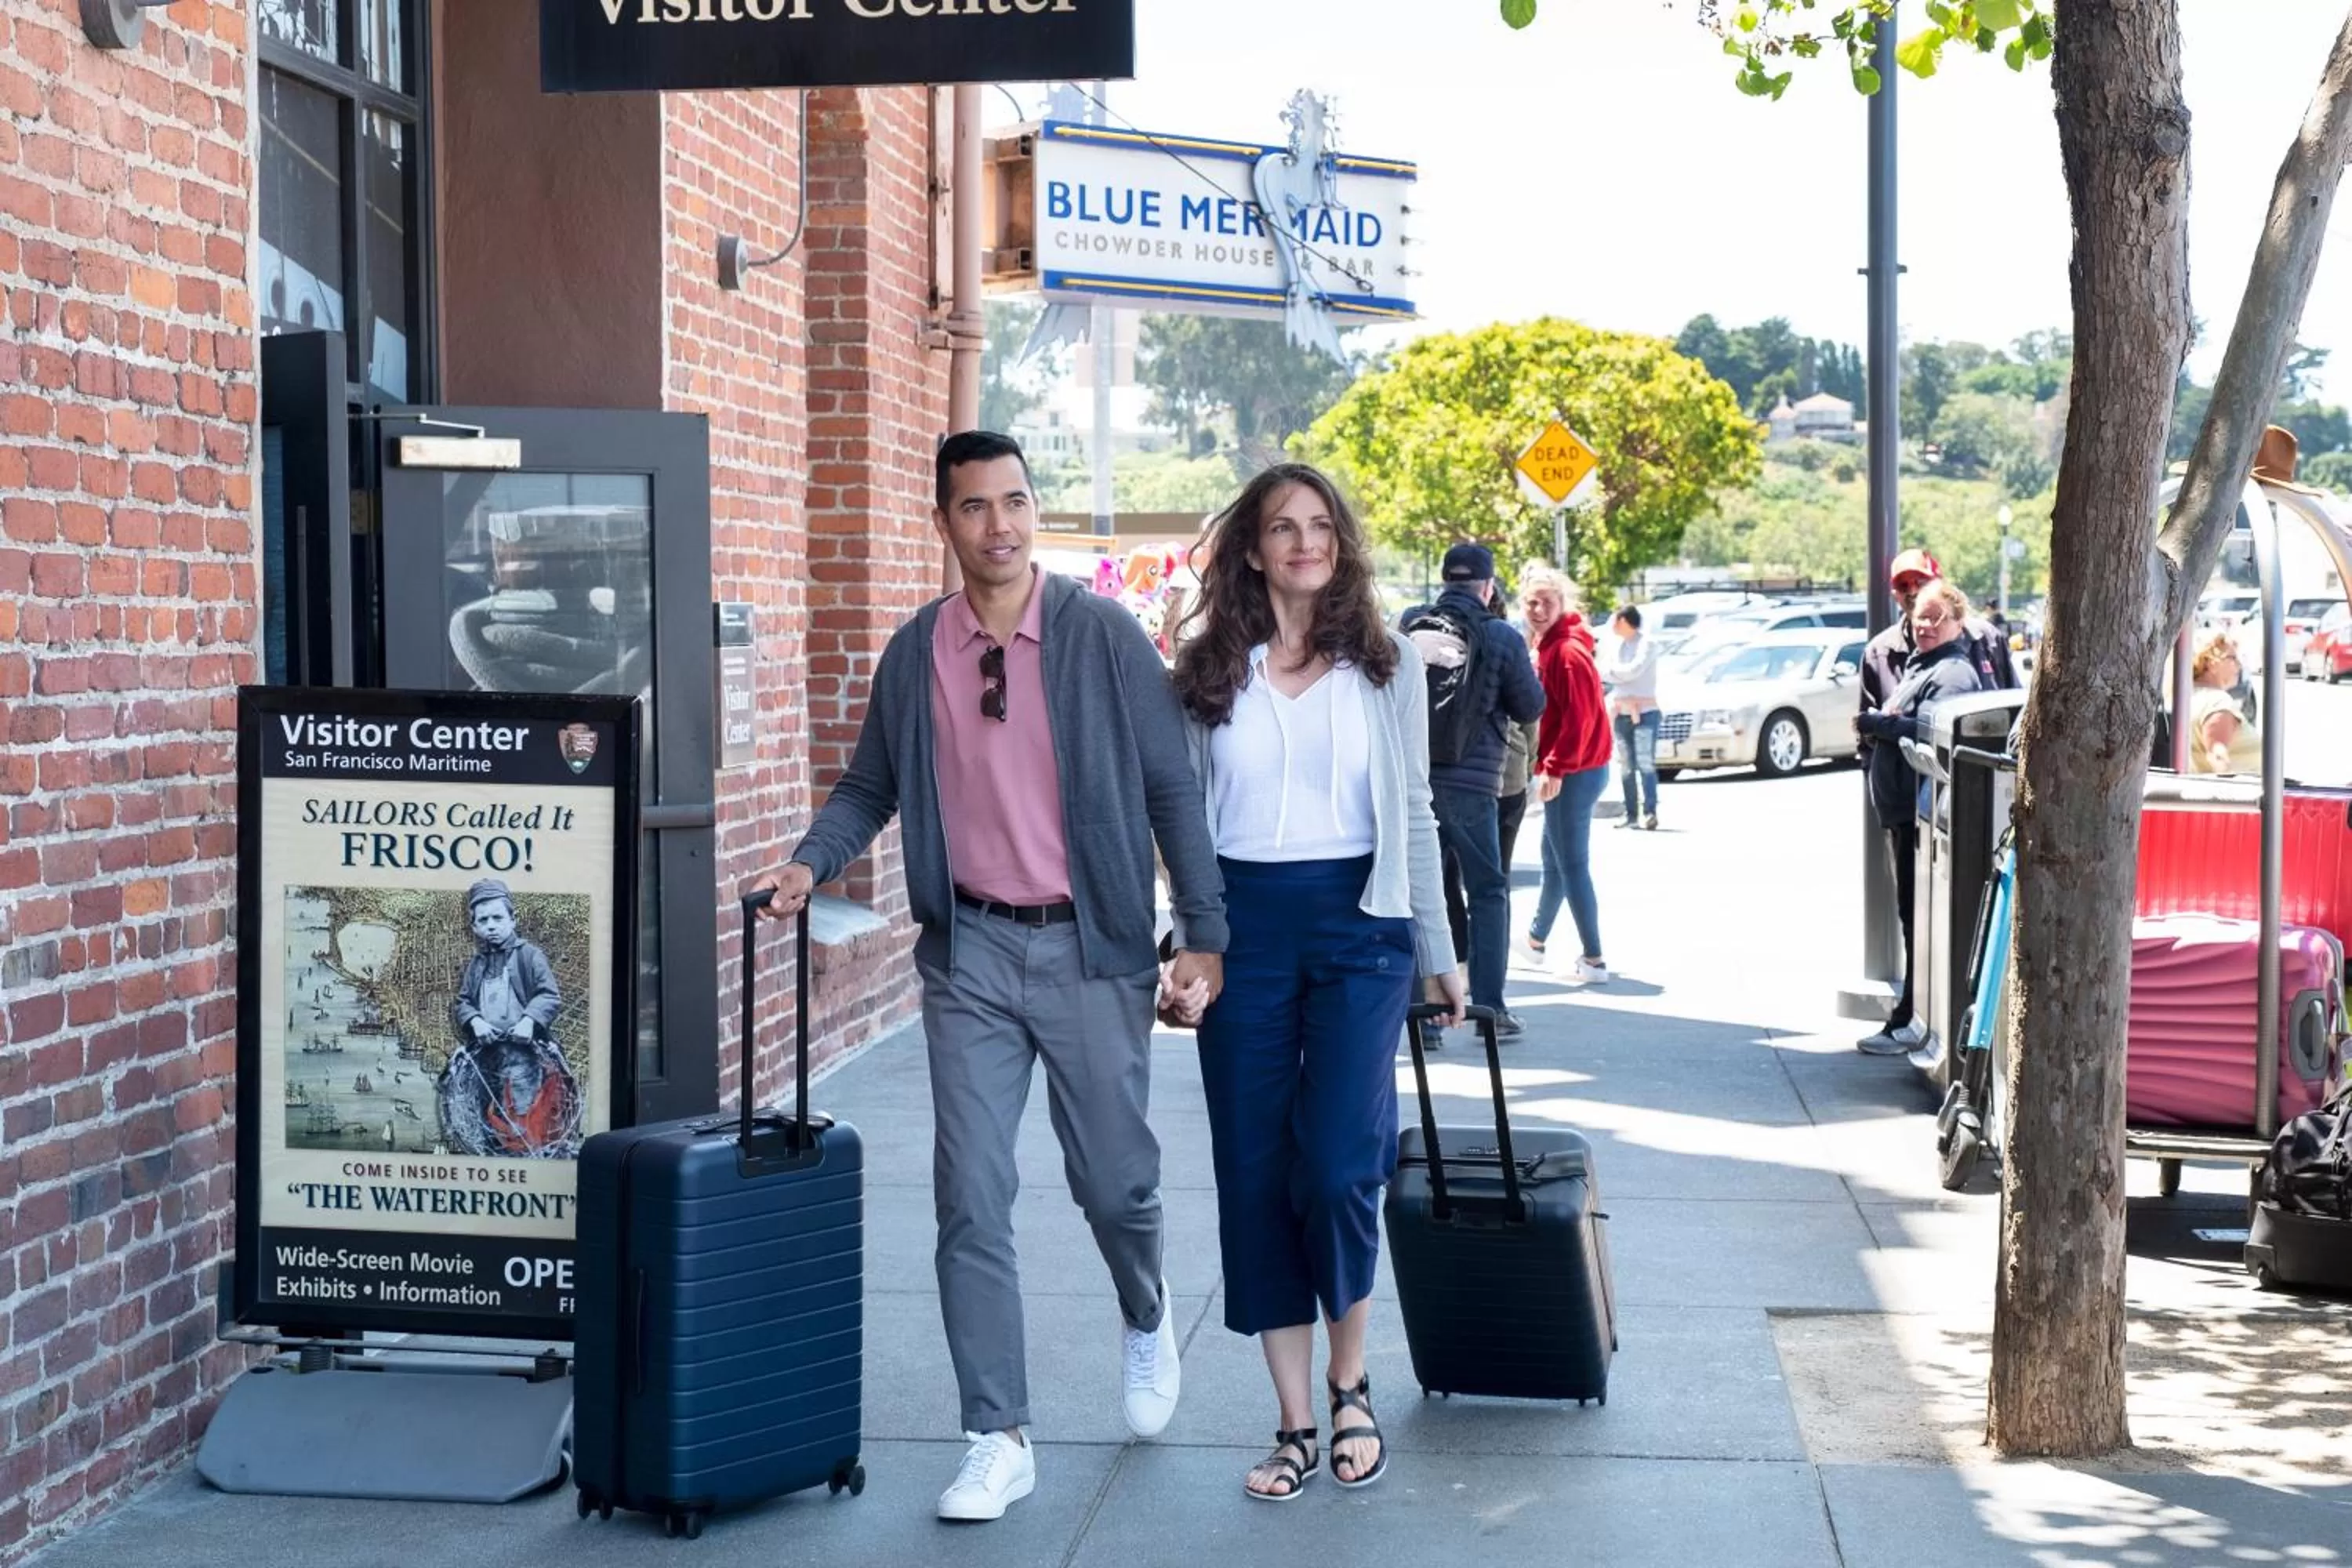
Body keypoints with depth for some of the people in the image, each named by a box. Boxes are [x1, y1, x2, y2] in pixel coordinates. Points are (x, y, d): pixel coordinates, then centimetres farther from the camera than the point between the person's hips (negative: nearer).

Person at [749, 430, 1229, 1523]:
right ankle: (999, 1440, 9)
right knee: (971, 1199, -1)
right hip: (971, 950, 2)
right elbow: (869, 786, 12)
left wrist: (1204, 930, -8)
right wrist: (811, 864, -7)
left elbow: (1171, 785, -4)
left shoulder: (1104, 636, -6)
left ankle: (1147, 1321, 42)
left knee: (1115, 1178, 8)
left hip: (1091, 944, -2)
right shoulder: (914, 652, 3)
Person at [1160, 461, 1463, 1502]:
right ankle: (1295, 1421, 15)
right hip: (1243, 928, 1)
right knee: (1253, 1177, 3)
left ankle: (1349, 1386, 13)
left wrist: (1437, 953, 8)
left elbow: (1414, 814, 8)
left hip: (1357, 922, -1)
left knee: (1337, 1166, -11)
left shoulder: (1386, 663, 5)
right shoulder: (1206, 669, 5)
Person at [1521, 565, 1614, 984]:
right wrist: (1546, 767, 18)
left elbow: (1579, 717, -23)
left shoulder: (1568, 651, -17)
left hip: (1574, 773, -10)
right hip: (1561, 770, 10)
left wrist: (1556, 769, -23)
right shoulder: (1547, 646, 14)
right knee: (1555, 859, 22)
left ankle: (1594, 961, -6)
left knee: (1572, 865, -8)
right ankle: (1536, 939, 38)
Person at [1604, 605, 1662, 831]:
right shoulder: (1616, 647, 13)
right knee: (1625, 766, 4)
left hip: (1645, 712, -6)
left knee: (1645, 763, -11)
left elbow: (1634, 670, -18)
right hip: (1621, 714, 6)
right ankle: (1630, 813, 7)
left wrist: (1608, 672, -5)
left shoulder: (1647, 645, -6)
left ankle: (1650, 812, -12)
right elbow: (1605, 676, 11)